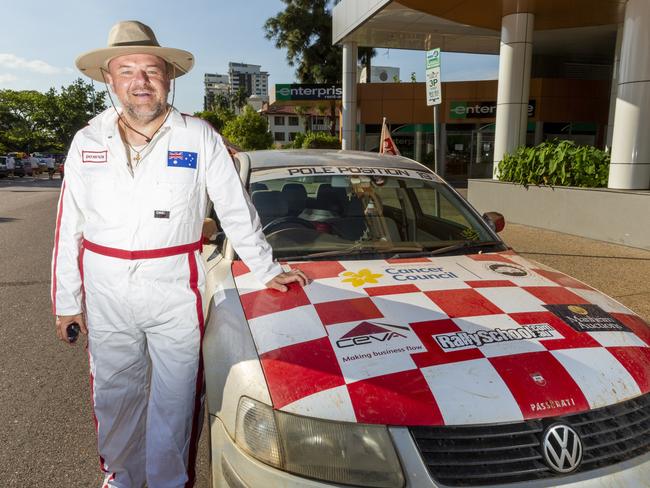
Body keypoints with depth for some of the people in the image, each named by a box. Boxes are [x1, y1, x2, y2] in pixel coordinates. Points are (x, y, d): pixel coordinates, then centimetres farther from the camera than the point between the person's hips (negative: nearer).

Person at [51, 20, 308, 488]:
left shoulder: (200, 138, -2)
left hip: (175, 289, -2)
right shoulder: (88, 142, 5)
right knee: (114, 395, 16)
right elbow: (69, 229, 8)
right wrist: (67, 301, 7)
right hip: (105, 291, 3)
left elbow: (236, 210, 1)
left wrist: (267, 270, 3)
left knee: (173, 399, 7)